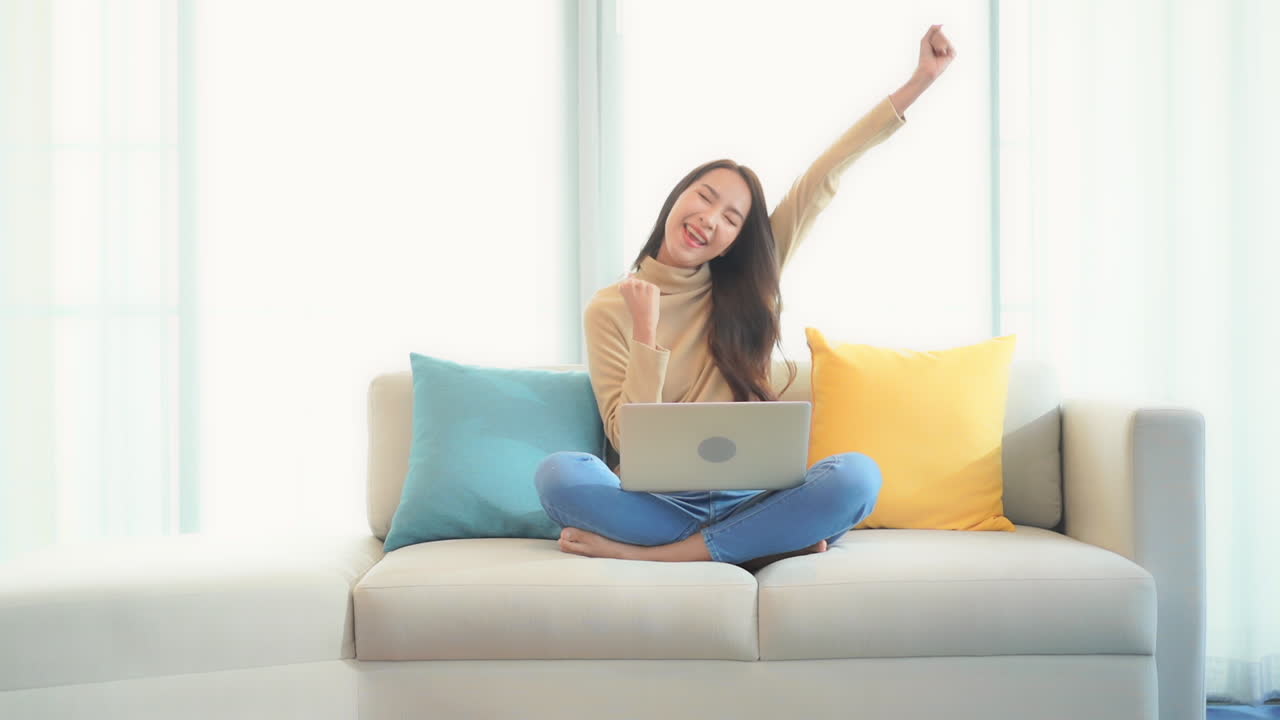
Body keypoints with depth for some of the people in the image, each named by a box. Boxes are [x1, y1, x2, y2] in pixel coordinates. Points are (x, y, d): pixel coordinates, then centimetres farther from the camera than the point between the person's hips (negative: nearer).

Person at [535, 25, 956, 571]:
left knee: (858, 474, -28)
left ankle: (637, 552, -26)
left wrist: (921, 79, 6)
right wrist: (646, 334, -15)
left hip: (745, 500, 2)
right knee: (557, 472, -32)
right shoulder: (609, 310, 3)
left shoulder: (744, 289, 11)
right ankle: (759, 545, -28)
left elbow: (819, 182, 6)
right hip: (656, 501, -2)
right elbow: (630, 442, -4)